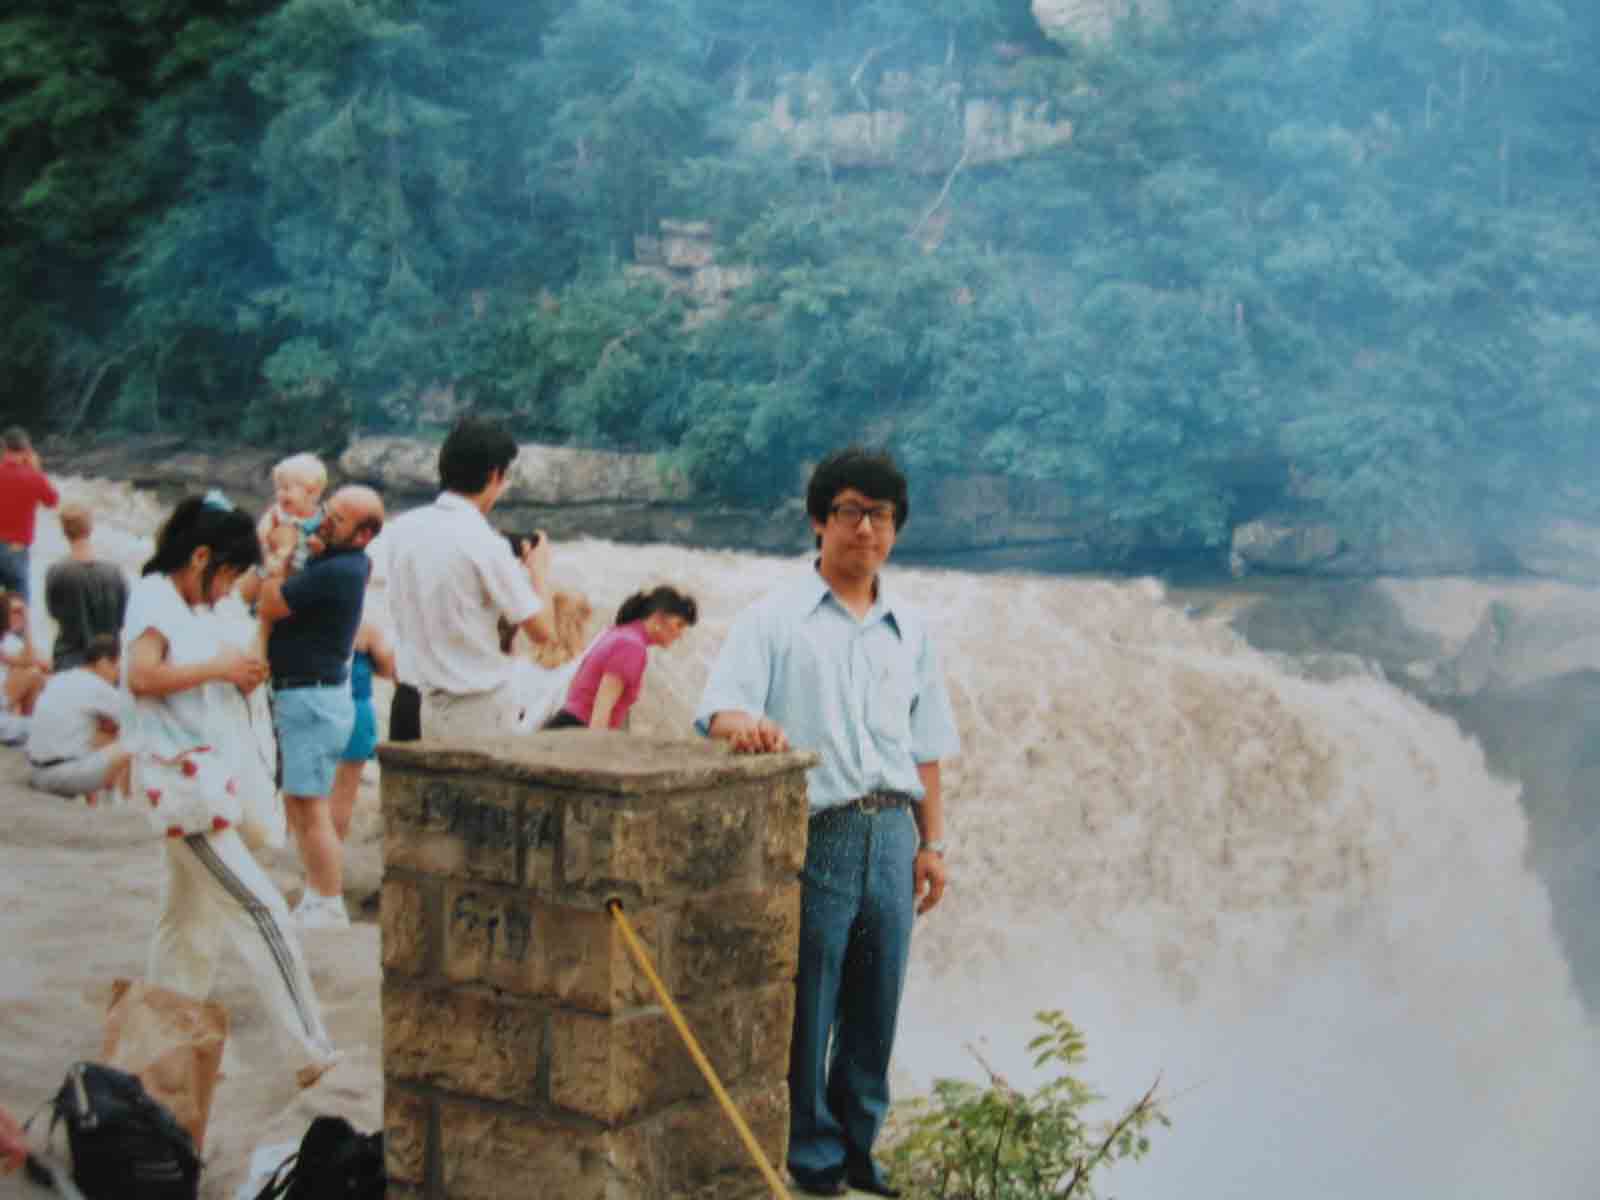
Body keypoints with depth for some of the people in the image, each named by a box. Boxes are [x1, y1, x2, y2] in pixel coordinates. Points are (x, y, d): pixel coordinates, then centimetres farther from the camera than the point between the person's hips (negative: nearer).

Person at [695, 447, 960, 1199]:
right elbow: (718, 711, -11)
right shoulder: (774, 620, 0)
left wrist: (932, 843, 12)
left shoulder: (910, 631, 14)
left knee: (875, 1006, 11)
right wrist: (746, 725, -34)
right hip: (814, 834, -4)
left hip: (890, 834, 4)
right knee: (805, 1008, 2)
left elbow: (925, 749, 16)